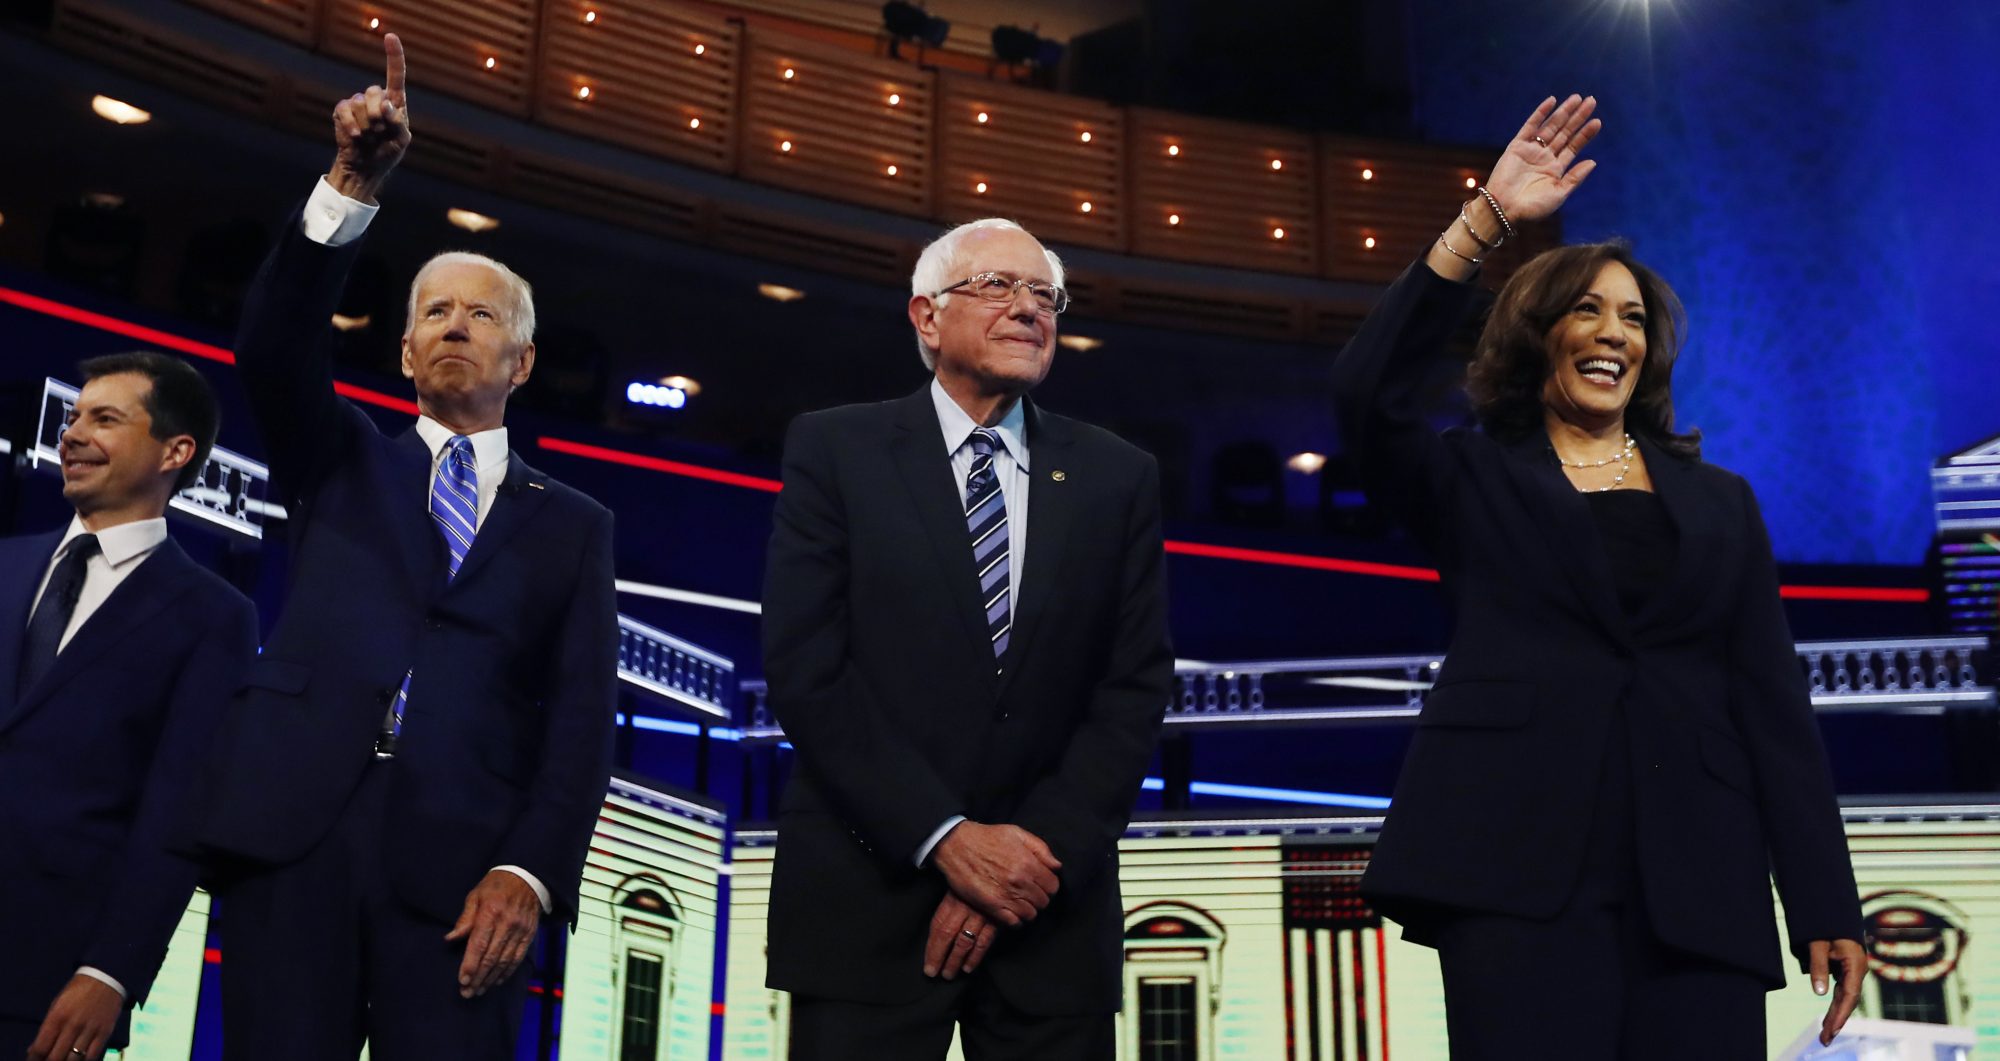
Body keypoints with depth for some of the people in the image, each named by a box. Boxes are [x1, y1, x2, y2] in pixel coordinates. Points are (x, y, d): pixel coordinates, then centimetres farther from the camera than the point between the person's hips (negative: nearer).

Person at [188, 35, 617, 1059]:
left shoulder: (573, 525, 15)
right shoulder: (340, 463, 20)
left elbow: (581, 717, 6)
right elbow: (275, 347, 0)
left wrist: (529, 871, -10)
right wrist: (353, 185, -14)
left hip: (457, 864, -1)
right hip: (293, 833, 1)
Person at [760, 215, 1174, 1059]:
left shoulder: (1117, 478, 8)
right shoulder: (835, 449, 2)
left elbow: (1134, 688, 2)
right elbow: (805, 668, -6)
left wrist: (1041, 854, -10)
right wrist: (946, 836, -13)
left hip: (1052, 908, 2)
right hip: (869, 897, -2)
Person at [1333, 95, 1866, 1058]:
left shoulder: (1718, 501, 19)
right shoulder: (1474, 480, 13)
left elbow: (1772, 699, 13)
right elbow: (1367, 390, -8)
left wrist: (1826, 903, 5)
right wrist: (1486, 221, -9)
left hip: (1695, 875, 3)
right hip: (1518, 864, -2)